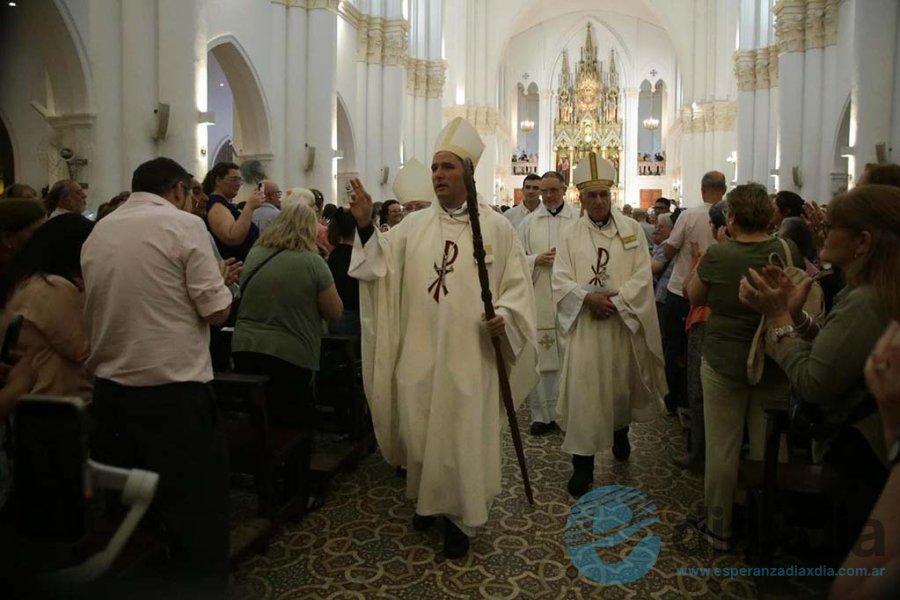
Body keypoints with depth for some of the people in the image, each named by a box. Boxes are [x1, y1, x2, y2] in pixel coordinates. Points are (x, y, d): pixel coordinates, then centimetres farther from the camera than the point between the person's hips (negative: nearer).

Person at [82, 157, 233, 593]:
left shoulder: (97, 232, 11)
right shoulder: (184, 225, -8)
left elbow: (92, 308, 18)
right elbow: (217, 310, -12)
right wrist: (222, 280, 8)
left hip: (108, 386, 7)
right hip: (173, 387, -7)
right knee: (196, 505, 3)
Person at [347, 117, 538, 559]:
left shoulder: (496, 227, -2)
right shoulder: (414, 224, 6)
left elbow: (517, 284, -1)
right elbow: (382, 265, -3)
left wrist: (504, 316, -18)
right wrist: (365, 226, -16)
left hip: (470, 355, -3)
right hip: (419, 352, 3)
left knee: (464, 433, 5)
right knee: (419, 428, 13)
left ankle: (461, 517, 23)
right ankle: (427, 498, 37)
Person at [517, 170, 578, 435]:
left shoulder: (578, 220, 1)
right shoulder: (528, 222, 9)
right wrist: (537, 260, -8)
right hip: (538, 300, 2)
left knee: (568, 358, 3)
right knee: (539, 358, 3)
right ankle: (541, 413, 13)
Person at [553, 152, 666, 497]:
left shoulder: (632, 230, 1)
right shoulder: (571, 236, 1)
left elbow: (642, 277, -5)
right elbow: (561, 281, -5)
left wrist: (614, 302, -17)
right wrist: (588, 297, -22)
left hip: (624, 323, 1)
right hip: (585, 325, -1)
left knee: (622, 384, 16)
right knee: (584, 390, -3)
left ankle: (620, 433, 45)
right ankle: (582, 462, 6)